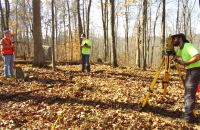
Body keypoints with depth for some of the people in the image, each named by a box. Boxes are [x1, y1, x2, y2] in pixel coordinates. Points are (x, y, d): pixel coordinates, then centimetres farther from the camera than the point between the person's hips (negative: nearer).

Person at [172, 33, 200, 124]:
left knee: (189, 95, -10)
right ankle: (188, 116, 20)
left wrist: (185, 63, -19)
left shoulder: (188, 46, -14)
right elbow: (175, 57, 26)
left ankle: (188, 118, -8)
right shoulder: (181, 49, 16)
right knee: (188, 94, 12)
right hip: (190, 71, 10)